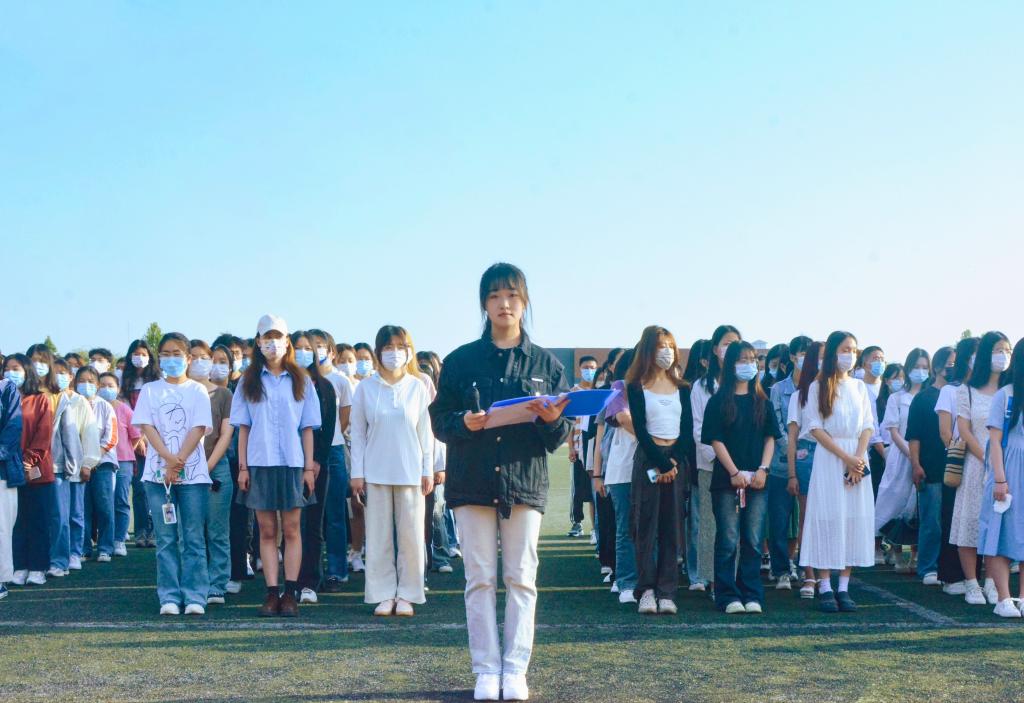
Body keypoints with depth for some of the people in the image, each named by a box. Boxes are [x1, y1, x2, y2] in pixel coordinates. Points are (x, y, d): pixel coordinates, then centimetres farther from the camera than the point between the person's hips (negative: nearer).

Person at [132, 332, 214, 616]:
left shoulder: (197, 391, 7)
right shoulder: (150, 390, 10)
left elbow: (199, 429, -2)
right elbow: (147, 427, 0)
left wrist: (178, 463, -14)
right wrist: (169, 458, -15)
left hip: (193, 473, -1)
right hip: (158, 473, 1)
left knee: (193, 537, -1)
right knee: (166, 538, 2)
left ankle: (195, 597, 0)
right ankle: (169, 597, 5)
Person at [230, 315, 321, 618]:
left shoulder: (300, 381, 7)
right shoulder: (249, 381, 8)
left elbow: (307, 428, 6)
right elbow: (243, 427, 6)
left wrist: (309, 467, -1)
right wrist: (242, 466, -1)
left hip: (292, 464, 0)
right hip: (259, 464, 0)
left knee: (291, 529, 1)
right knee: (267, 531, 2)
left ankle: (290, 593, 3)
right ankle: (272, 593, 5)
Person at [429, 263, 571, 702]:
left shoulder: (546, 364, 6)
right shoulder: (461, 361, 4)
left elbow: (561, 437, 7)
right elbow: (439, 419, 5)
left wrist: (552, 420, -15)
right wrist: (464, 423, -16)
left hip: (525, 482, 0)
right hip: (473, 481, 0)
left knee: (521, 579, 2)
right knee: (480, 579, 3)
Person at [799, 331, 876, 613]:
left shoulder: (860, 387, 13)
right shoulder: (818, 387, 1)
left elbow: (868, 426, 8)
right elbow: (815, 427, -6)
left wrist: (859, 457, -9)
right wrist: (845, 457, -13)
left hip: (858, 459, 4)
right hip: (828, 458, -4)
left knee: (855, 518, 0)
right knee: (828, 518, -6)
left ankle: (844, 588, 5)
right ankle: (825, 588, -3)